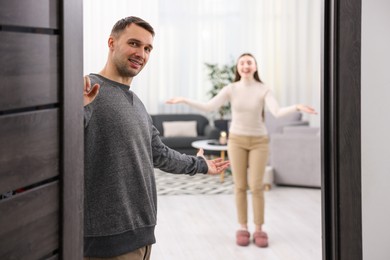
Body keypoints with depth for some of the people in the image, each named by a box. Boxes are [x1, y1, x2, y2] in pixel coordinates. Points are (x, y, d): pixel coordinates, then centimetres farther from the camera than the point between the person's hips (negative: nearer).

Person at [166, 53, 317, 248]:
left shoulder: (264, 90, -8)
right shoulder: (231, 89, -5)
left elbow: (277, 112, -22)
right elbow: (208, 107, -14)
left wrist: (296, 107, -40)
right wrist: (184, 100, -24)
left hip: (258, 141, -1)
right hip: (237, 140, 1)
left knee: (256, 186, -3)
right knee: (240, 186, 3)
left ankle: (259, 230, 8)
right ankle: (242, 228, 13)